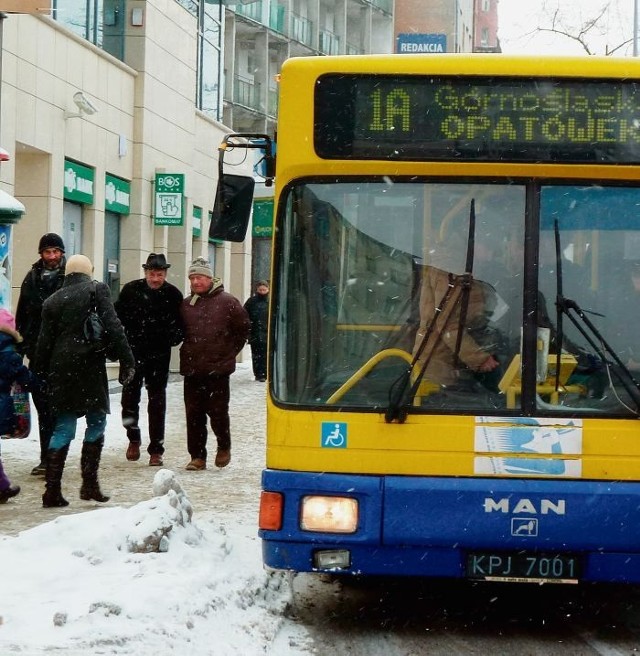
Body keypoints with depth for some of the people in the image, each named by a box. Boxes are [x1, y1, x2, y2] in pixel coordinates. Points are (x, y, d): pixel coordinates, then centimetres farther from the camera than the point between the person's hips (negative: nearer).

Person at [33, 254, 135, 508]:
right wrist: (126, 360, -7)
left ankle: (52, 490, 1)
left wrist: (42, 376, 16)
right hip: (89, 366, -4)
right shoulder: (97, 290, 1)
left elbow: (44, 342, 11)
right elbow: (113, 326, -8)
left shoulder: (52, 300, 12)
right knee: (96, 421, 9)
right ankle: (89, 484, 3)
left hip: (60, 371, 4)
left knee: (63, 428, 7)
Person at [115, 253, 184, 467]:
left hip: (159, 356, 0)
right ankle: (133, 438, 29)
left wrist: (174, 337, -13)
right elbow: (117, 316, 4)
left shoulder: (173, 295, -4)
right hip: (133, 353, 0)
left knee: (157, 401, 5)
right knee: (130, 396, 5)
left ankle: (156, 449, 11)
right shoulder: (131, 290, -4)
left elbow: (181, 323, 6)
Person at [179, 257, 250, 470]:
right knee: (193, 413, 5)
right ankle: (197, 456, 13)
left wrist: (230, 353, 3)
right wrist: (187, 353, 13)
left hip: (218, 368, -4)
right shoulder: (186, 304, 9)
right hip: (191, 369, 4)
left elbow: (243, 328, 3)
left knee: (217, 411, -2)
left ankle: (224, 447, 23)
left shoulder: (227, 302, -3)